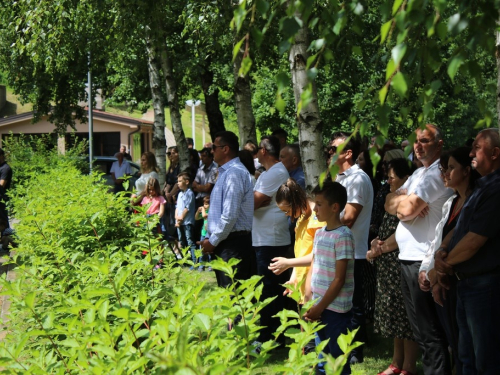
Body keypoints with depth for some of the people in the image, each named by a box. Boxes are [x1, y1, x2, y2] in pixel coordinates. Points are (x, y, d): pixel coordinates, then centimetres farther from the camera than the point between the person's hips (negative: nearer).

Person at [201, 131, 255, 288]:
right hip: (224, 243, 10)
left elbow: (230, 215, -21)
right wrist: (209, 237, 14)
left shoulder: (235, 173, -15)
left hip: (233, 243, -10)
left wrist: (213, 241, -13)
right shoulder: (225, 172, 18)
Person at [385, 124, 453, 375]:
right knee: (420, 329, 16)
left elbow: (407, 209, -20)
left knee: (429, 334, -5)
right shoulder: (419, 173, 18)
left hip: (423, 261, -10)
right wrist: (405, 202, -10)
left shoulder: (437, 173, -14)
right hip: (408, 258, 10)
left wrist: (402, 202, 2)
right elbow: (390, 204, 12)